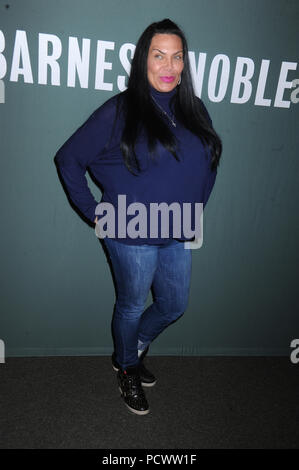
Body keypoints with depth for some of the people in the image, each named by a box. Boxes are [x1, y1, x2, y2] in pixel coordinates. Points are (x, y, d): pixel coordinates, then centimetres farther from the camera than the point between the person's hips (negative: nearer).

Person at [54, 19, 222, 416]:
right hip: (132, 237, -5)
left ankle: (135, 348, 49)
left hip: (178, 236, 6)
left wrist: (195, 206, 9)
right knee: (132, 306, 13)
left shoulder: (194, 111, 5)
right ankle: (126, 368, 43)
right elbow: (68, 159, -6)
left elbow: (209, 162, 18)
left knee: (174, 306, 19)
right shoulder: (119, 111, -10)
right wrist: (95, 213, -9)